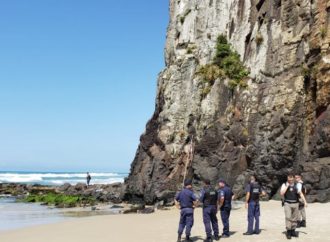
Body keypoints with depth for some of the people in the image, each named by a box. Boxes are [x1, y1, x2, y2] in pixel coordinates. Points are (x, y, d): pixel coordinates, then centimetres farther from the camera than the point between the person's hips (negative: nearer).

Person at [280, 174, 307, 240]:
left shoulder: (296, 185, 6)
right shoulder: (284, 185, 0)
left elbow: (301, 194, 3)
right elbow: (282, 193, -13)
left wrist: (305, 202, -5)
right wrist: (287, 186, -14)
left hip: (295, 204, 3)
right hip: (287, 204, -3)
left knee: (294, 218, 8)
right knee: (288, 217, -13)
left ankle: (293, 231, 20)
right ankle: (288, 232, -9)